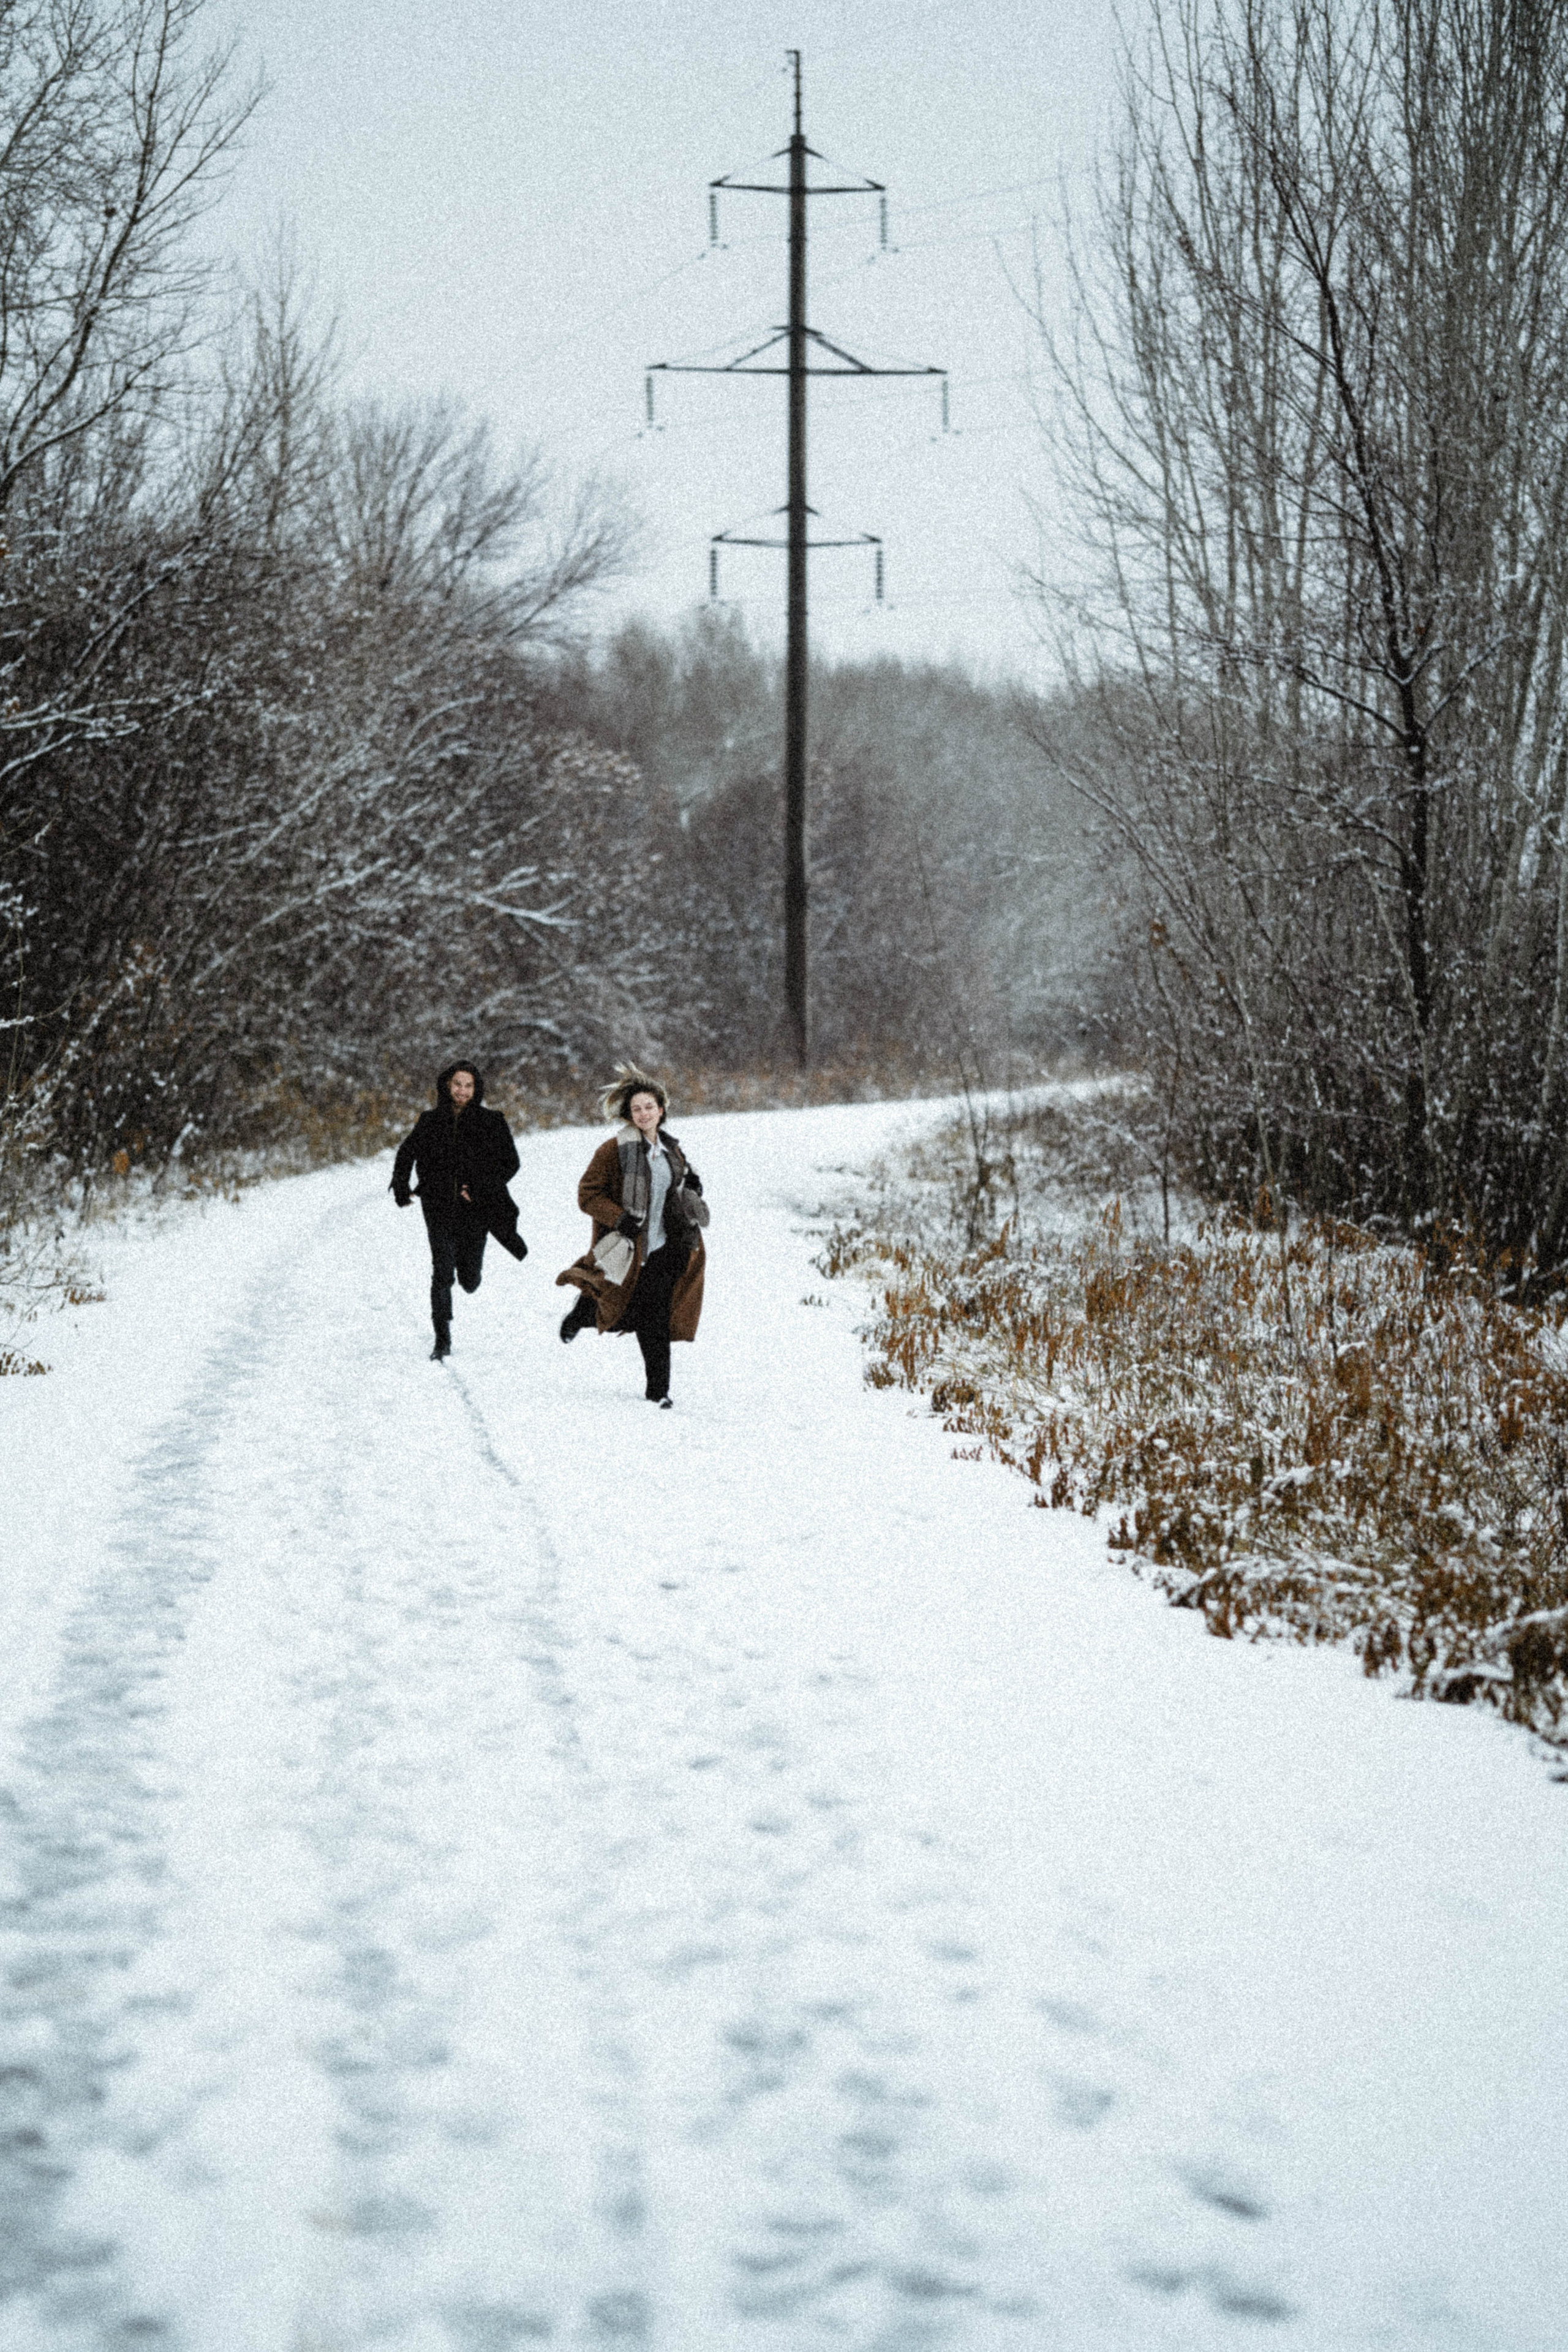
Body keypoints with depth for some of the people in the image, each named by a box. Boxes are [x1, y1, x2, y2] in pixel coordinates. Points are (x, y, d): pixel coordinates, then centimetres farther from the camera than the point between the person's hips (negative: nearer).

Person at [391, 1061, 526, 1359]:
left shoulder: (490, 1123, -2)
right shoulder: (430, 1122, 4)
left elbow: (510, 1163, 0)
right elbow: (407, 1152, 20)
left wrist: (482, 1188, -13)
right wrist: (400, 1185, 6)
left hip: (476, 1209, -1)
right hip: (440, 1210, 1)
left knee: (469, 1280, 5)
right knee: (442, 1273, -11)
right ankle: (442, 1341, -5)